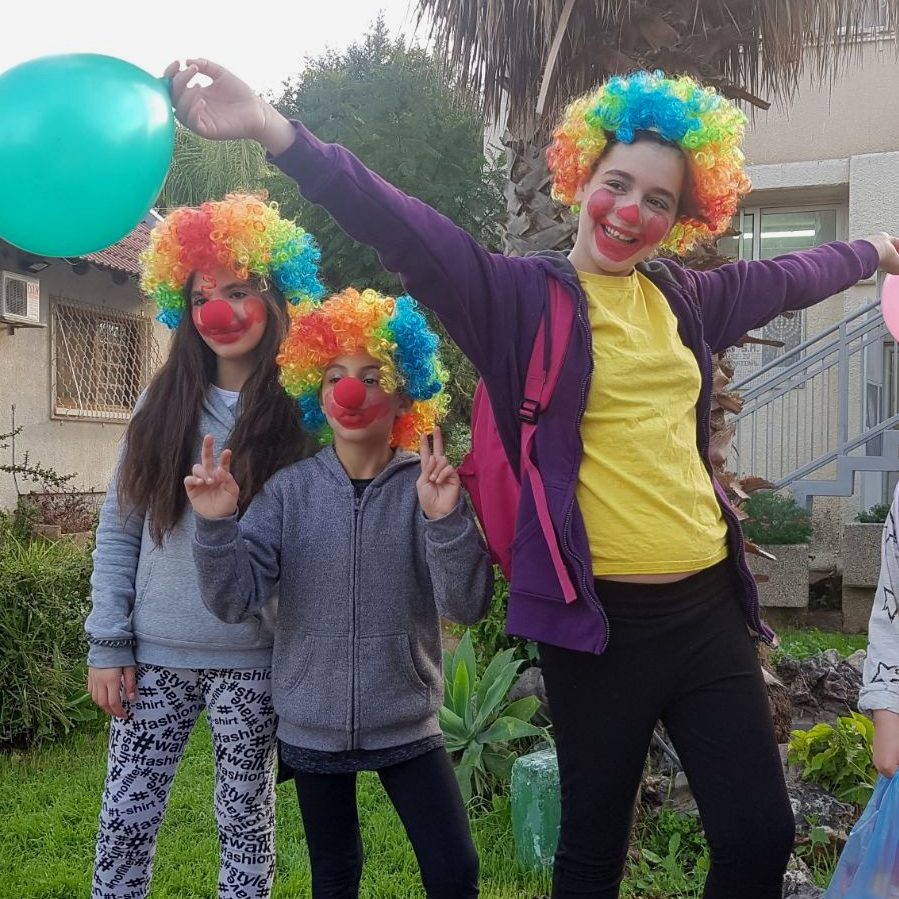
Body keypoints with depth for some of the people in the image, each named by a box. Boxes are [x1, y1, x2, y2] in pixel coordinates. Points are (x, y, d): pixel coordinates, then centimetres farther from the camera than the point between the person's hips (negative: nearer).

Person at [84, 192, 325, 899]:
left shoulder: (302, 412, -5)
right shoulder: (164, 404, 5)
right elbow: (118, 530, 5)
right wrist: (108, 643, 1)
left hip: (251, 660, -2)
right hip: (155, 654, 3)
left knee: (246, 820, 13)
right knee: (125, 822, 9)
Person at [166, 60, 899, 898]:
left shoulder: (684, 297, 11)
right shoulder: (522, 294, -5)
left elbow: (784, 278, 29)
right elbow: (408, 233, -20)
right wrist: (274, 130, -33)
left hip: (707, 603, 5)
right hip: (599, 613, -5)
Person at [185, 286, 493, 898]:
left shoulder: (427, 486, -9)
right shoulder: (289, 490, -5)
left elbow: (467, 605, -16)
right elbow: (236, 600, -9)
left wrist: (445, 519, -31)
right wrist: (216, 525, -25)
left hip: (407, 724, -1)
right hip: (312, 726, 2)